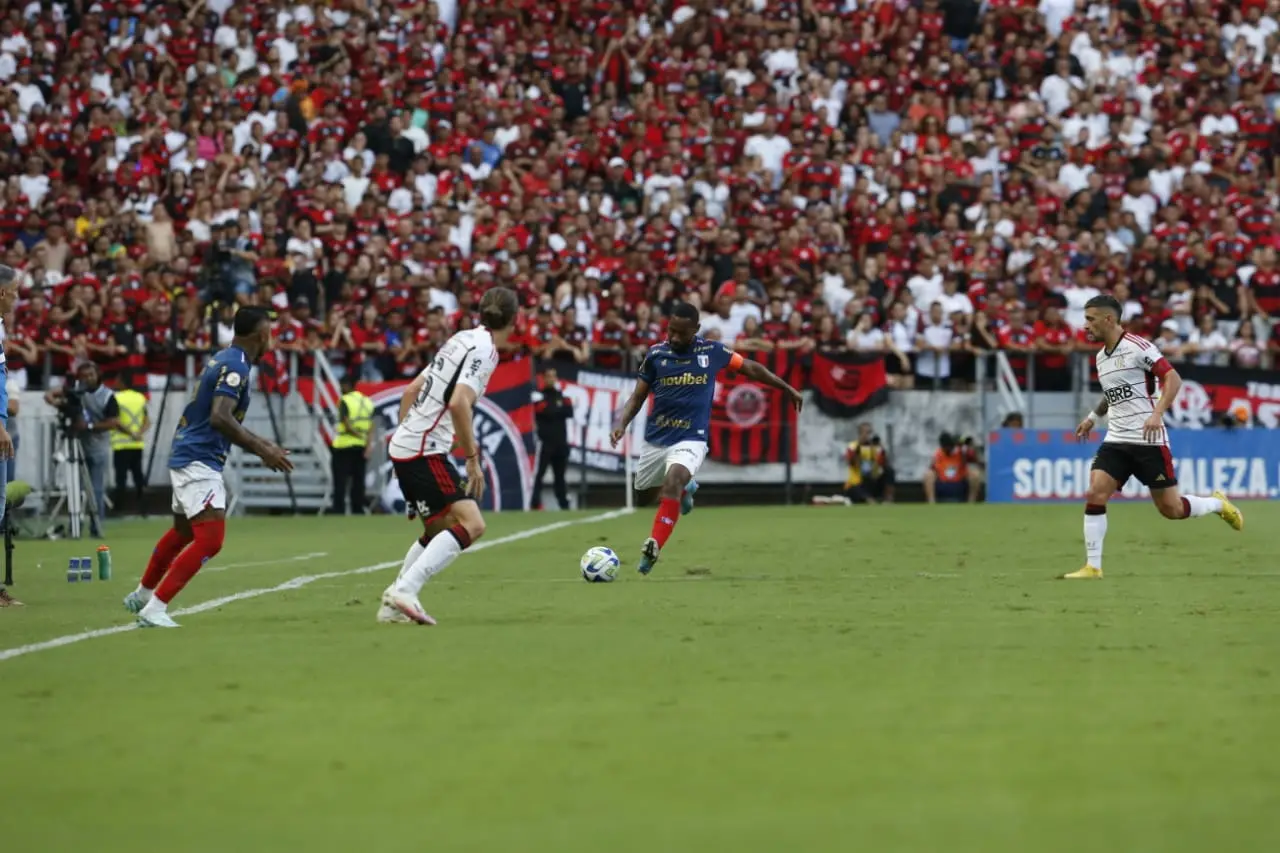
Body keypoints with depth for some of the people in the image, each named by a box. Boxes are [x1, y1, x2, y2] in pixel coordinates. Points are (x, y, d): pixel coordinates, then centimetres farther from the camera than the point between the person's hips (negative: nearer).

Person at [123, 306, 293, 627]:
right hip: (199, 461, -11)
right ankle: (154, 609, -17)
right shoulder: (235, 366, -17)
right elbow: (220, 418, -29)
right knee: (209, 540, -16)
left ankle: (142, 595, 46)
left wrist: (259, 444, 21)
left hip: (187, 457, 11)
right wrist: (260, 448, -27)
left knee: (183, 530, 29)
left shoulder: (224, 360, 13)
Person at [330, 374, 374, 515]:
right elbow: (371, 428, 0)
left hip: (344, 447, -6)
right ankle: (358, 511, 8)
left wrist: (359, 435, -6)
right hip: (362, 448, 6)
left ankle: (339, 513, -8)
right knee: (358, 483, 9)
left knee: (340, 483, -3)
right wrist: (369, 444, -7)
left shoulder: (344, 402, -9)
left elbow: (348, 426, -17)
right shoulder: (367, 402, 10)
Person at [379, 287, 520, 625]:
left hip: (406, 446, 10)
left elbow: (413, 388, 21)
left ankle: (392, 605, 20)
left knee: (439, 529, 21)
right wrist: (473, 458, -20)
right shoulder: (484, 349, -12)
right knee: (471, 524, -16)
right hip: (424, 451, -10)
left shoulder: (464, 339, 16)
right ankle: (405, 591, -25)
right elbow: (458, 403, -25)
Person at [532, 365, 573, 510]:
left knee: (560, 475, 9)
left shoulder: (561, 395, 15)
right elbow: (546, 412, -15)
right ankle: (536, 504, -12)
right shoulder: (539, 395, 0)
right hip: (546, 442, -5)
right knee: (540, 473, -9)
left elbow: (570, 412, 2)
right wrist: (560, 409, -3)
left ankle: (564, 504, 11)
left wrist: (553, 410, -9)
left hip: (561, 442, 5)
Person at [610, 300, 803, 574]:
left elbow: (750, 368, 8)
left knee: (674, 479, -31)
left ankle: (652, 549, -32)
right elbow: (638, 397, 4)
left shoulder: (711, 351, -5)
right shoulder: (656, 354, -3)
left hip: (690, 439, -4)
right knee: (645, 489, 17)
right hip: (656, 438, 4)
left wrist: (787, 389, 13)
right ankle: (685, 489, 51)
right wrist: (622, 425, -13)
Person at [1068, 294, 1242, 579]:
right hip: (1116, 441, 6)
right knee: (1095, 494, -13)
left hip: (1148, 440, -6)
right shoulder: (1101, 356, 13)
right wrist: (1093, 417, 23)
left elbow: (1172, 378, -16)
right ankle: (1092, 566, -9)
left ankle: (1218, 504, 28)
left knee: (1171, 508, -1)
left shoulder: (1137, 347, -11)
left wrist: (1157, 413, -27)